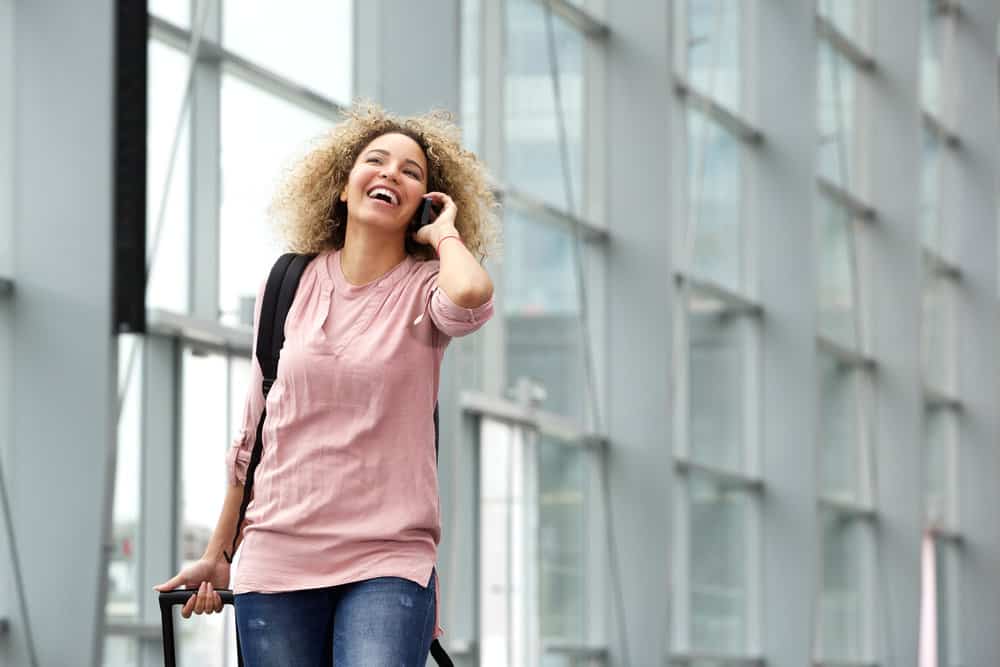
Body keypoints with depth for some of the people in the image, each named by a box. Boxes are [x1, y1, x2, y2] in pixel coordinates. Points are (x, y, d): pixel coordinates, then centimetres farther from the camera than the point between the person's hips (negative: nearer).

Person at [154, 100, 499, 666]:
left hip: (388, 560, -3)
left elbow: (470, 297, -26)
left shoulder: (424, 289, 1)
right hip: (277, 556, 3)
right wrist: (217, 554, 21)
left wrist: (445, 234, -5)